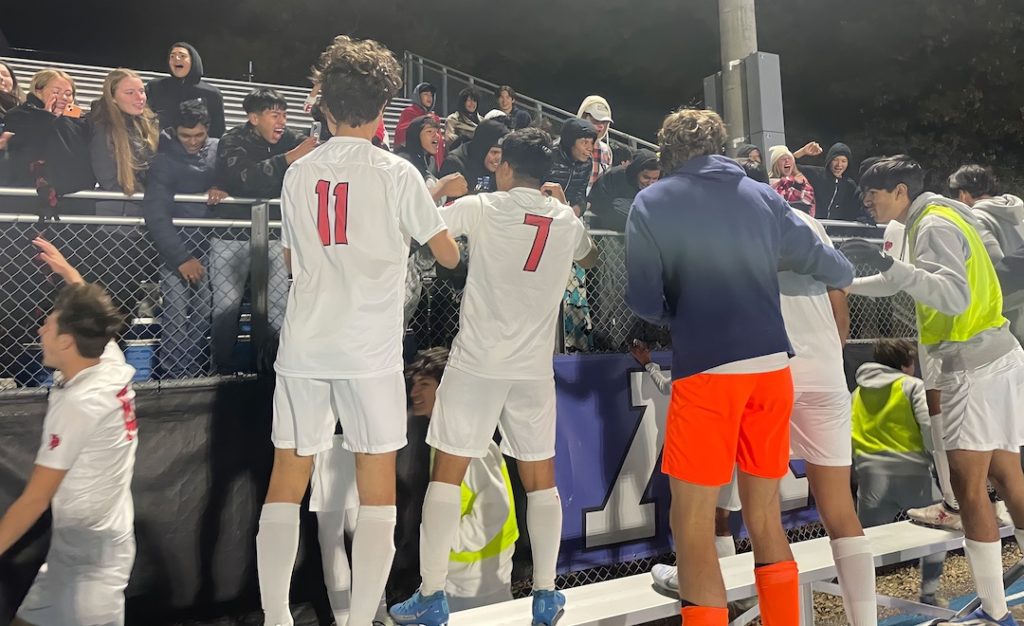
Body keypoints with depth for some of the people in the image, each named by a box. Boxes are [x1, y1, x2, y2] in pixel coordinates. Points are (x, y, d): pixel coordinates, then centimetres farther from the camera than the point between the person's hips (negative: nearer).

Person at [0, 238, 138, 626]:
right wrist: (66, 270, 31)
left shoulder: (78, 404, -23)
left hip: (88, 554, -8)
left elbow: (35, 499, -17)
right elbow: (91, 313, 23)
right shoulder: (112, 363, -2)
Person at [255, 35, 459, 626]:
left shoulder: (298, 174, 9)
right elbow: (449, 255, 3)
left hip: (304, 347, 4)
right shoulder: (396, 172, -3)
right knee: (377, 491, 6)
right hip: (371, 352, -3)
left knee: (286, 484, 11)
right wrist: (442, 208, 23)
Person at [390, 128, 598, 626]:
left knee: (447, 474, 4)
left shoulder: (482, 207, -5)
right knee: (540, 479, 12)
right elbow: (590, 258, 28)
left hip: (477, 361, -3)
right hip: (535, 367, 4)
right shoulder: (567, 220, 7)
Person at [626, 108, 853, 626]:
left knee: (693, 526, 6)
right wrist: (845, 276, 44)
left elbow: (644, 301, -2)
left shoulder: (651, 203, 2)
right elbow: (818, 256, 21)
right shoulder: (760, 195, 13)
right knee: (765, 517, 19)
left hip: (705, 369, -5)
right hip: (773, 366, 5)